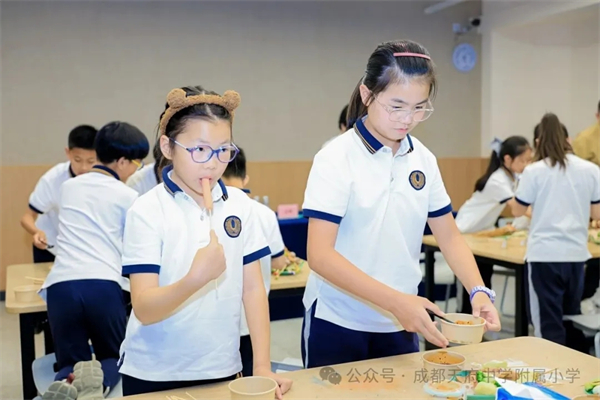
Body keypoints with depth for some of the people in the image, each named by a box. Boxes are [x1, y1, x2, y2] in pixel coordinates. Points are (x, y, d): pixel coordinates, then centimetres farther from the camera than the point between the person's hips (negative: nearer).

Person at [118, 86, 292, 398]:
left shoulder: (240, 204, -3)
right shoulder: (147, 211, -13)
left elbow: (253, 288, 0)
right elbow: (144, 309, -18)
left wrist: (262, 366, -5)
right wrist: (195, 278, -35)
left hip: (223, 369, 3)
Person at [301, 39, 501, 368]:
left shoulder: (424, 160, 0)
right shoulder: (335, 159, -16)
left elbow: (449, 236, 6)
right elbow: (320, 255, -23)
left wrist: (477, 291, -11)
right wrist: (396, 300, -31)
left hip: (400, 324, 5)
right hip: (338, 324, -4)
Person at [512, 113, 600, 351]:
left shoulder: (534, 171, -8)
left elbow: (517, 211, 1)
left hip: (544, 254, -4)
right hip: (576, 253, 4)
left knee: (549, 321, 4)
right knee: (572, 316, 18)